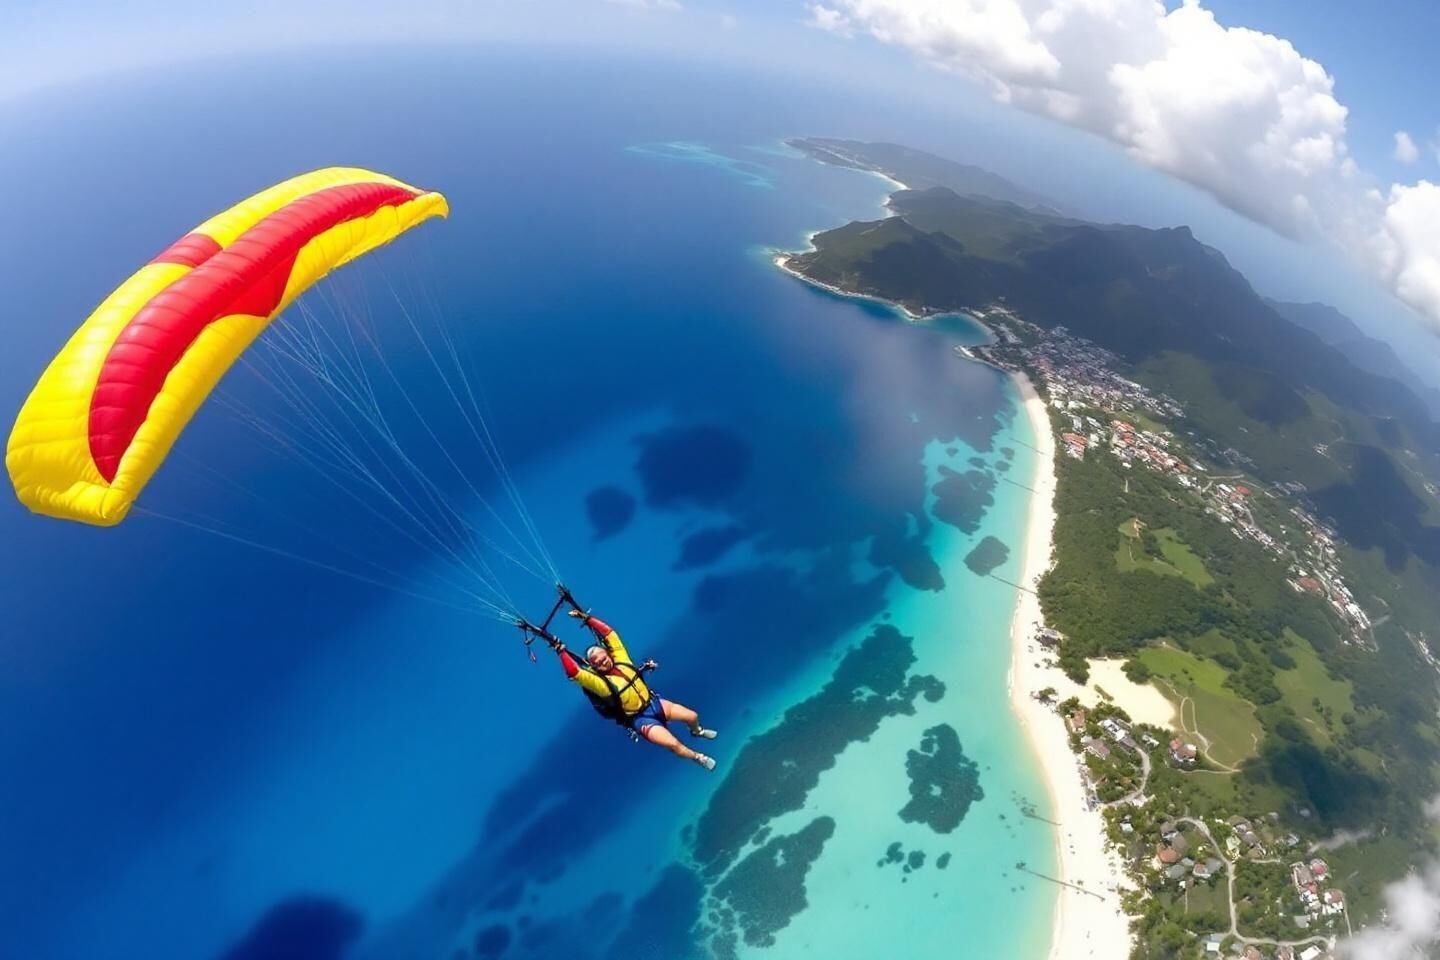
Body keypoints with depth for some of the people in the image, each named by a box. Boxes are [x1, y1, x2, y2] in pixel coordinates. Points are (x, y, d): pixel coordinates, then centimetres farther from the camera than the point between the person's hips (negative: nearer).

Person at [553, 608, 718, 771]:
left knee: (692, 716, 3)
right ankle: (698, 757, 10)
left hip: (653, 702, 5)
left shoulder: (621, 661, -3)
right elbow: (573, 672, -30)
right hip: (641, 719, -5)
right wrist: (561, 651, -25)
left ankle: (697, 731, 39)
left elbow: (609, 633, -3)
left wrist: (587, 618, -4)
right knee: (674, 745, -19)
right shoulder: (598, 681, -16)